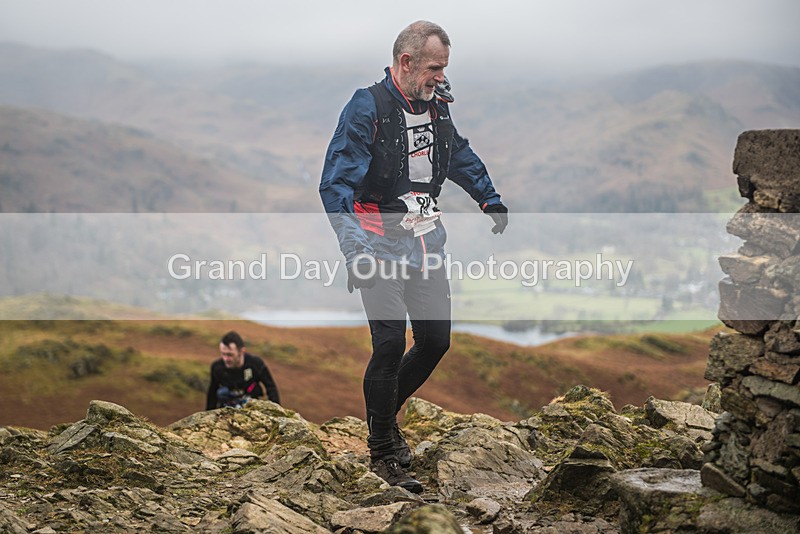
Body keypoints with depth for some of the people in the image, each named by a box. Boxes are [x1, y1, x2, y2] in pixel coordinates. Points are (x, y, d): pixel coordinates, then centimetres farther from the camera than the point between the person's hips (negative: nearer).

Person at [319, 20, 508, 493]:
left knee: (436, 341, 7)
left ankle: (385, 410, 32)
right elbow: (336, 185, -19)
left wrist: (491, 201, 34)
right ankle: (383, 455, 5)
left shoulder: (436, 104, 8)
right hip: (383, 247, -7)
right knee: (390, 345, -10)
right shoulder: (367, 109, -15)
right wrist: (354, 248, -29)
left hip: (428, 243, 7)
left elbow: (461, 156, 29)